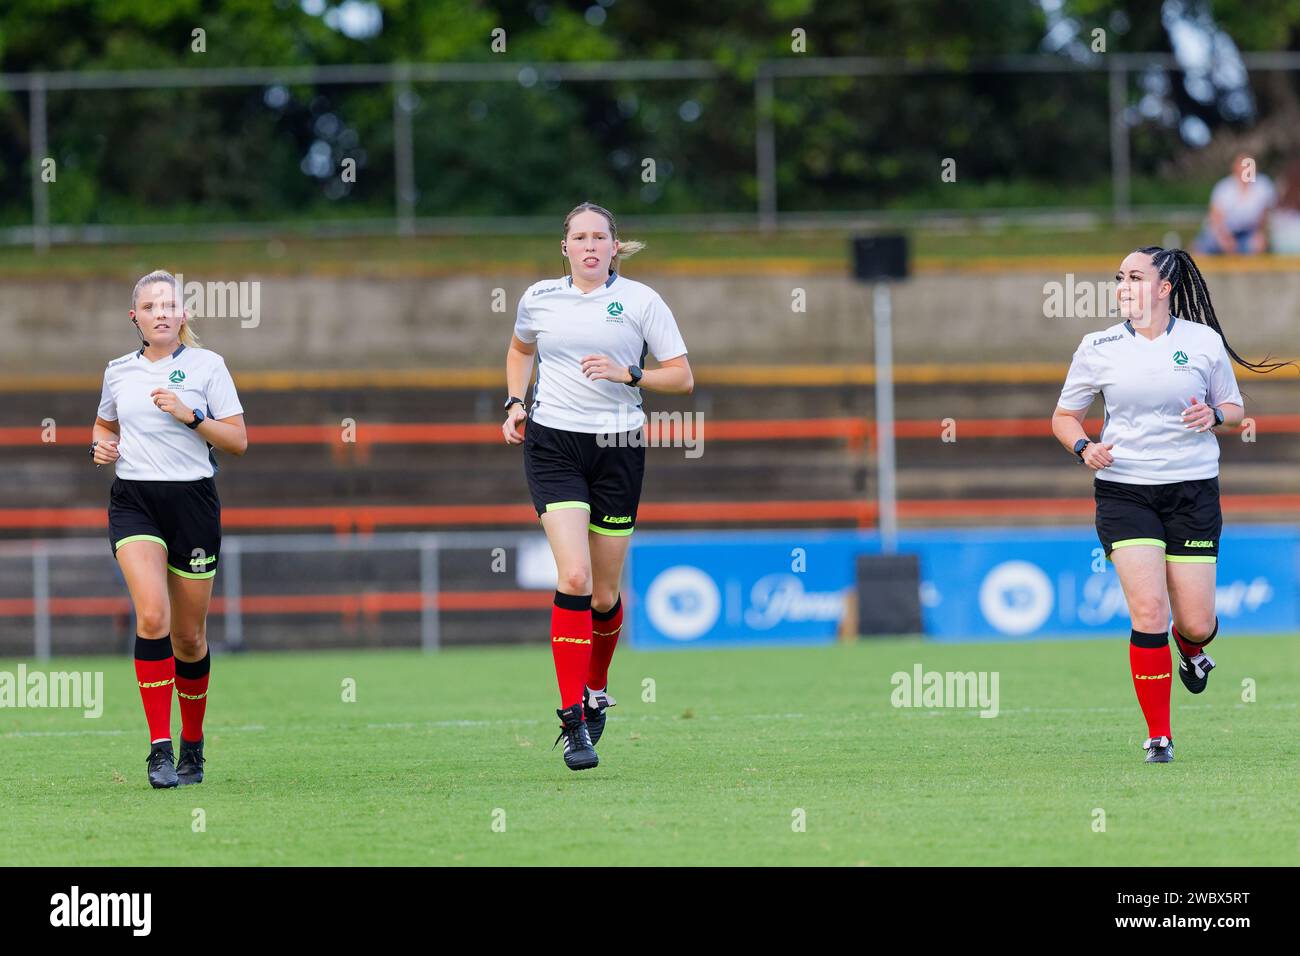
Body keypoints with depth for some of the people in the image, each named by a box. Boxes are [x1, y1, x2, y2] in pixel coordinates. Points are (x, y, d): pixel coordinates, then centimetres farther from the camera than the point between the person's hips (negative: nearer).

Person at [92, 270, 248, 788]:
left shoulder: (207, 365, 1)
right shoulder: (119, 371, 10)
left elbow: (237, 440, -1)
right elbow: (105, 423, 28)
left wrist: (189, 415, -14)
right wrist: (100, 445, 5)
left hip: (192, 500, -1)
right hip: (133, 500, 1)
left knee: (189, 636, 5)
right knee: (151, 615, -21)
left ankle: (192, 745, 27)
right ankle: (160, 749, -20)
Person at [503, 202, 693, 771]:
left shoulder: (641, 301, 0)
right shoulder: (538, 298, 6)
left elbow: (682, 378, 0)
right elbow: (520, 348, 27)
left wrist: (627, 372, -15)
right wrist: (515, 403, 12)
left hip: (618, 449, 0)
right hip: (552, 446, 0)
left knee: (604, 594, 7)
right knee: (574, 577, -18)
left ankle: (596, 688, 37)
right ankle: (573, 721, -17)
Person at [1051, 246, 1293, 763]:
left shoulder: (1205, 342, 0)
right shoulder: (1097, 348, 1)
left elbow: (1233, 407, 13)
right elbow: (1064, 415, 12)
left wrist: (1214, 415, -10)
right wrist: (1083, 446, -9)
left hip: (1193, 490, 0)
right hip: (1123, 492, 0)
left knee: (1196, 624, -2)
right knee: (1148, 613, -15)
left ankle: (1192, 650, 39)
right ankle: (1159, 737, -2)